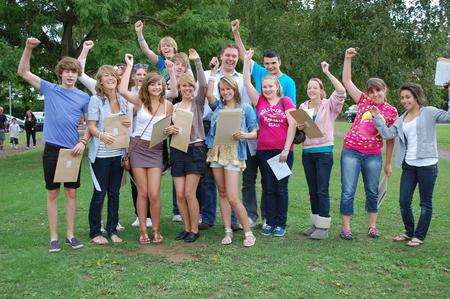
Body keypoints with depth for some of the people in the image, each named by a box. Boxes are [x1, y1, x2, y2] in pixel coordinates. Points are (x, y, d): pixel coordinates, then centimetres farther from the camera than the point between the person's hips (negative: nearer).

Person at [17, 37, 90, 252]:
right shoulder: (50, 89, 2)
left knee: (71, 193, 8)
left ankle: (70, 235, 19)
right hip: (52, 149, -1)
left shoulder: (83, 97, 4)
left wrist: (83, 142, -8)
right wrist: (28, 48, -13)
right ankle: (53, 237, 15)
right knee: (52, 193, 6)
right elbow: (23, 72, -1)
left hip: (73, 150, 1)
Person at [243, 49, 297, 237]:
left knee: (281, 188, 5)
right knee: (268, 188, 8)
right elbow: (247, 83, 2)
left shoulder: (286, 102, 1)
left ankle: (281, 224, 14)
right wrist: (246, 60, -1)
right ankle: (269, 223, 17)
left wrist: (286, 149, -10)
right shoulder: (259, 101, 7)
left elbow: (292, 125, -5)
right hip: (264, 150, 2)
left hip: (283, 151, -2)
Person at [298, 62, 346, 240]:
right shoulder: (303, 107, 11)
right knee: (312, 190, 11)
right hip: (307, 151, 5)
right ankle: (315, 224, 21)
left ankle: (323, 227, 3)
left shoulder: (329, 105, -3)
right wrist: (300, 127, -8)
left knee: (322, 190, -5)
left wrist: (327, 73, -19)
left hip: (324, 151, -5)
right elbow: (297, 129, 16)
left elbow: (341, 91, -20)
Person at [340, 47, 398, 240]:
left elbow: (390, 139, 6)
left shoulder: (391, 111, 1)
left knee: (372, 192, 13)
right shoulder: (363, 101, 2)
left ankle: (372, 226, 29)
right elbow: (346, 81, 1)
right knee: (348, 192, 0)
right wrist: (348, 58, -6)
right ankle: (345, 227, 11)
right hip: (351, 151, -1)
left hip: (373, 155, 1)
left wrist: (388, 163, 9)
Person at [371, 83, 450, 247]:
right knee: (404, 201, 9)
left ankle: (419, 236, 21)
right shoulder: (401, 119, 13)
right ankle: (409, 232, 29)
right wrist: (377, 118, 0)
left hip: (427, 165, -5)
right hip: (408, 165, 6)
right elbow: (388, 134, 5)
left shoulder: (429, 112, -3)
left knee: (425, 203, 8)